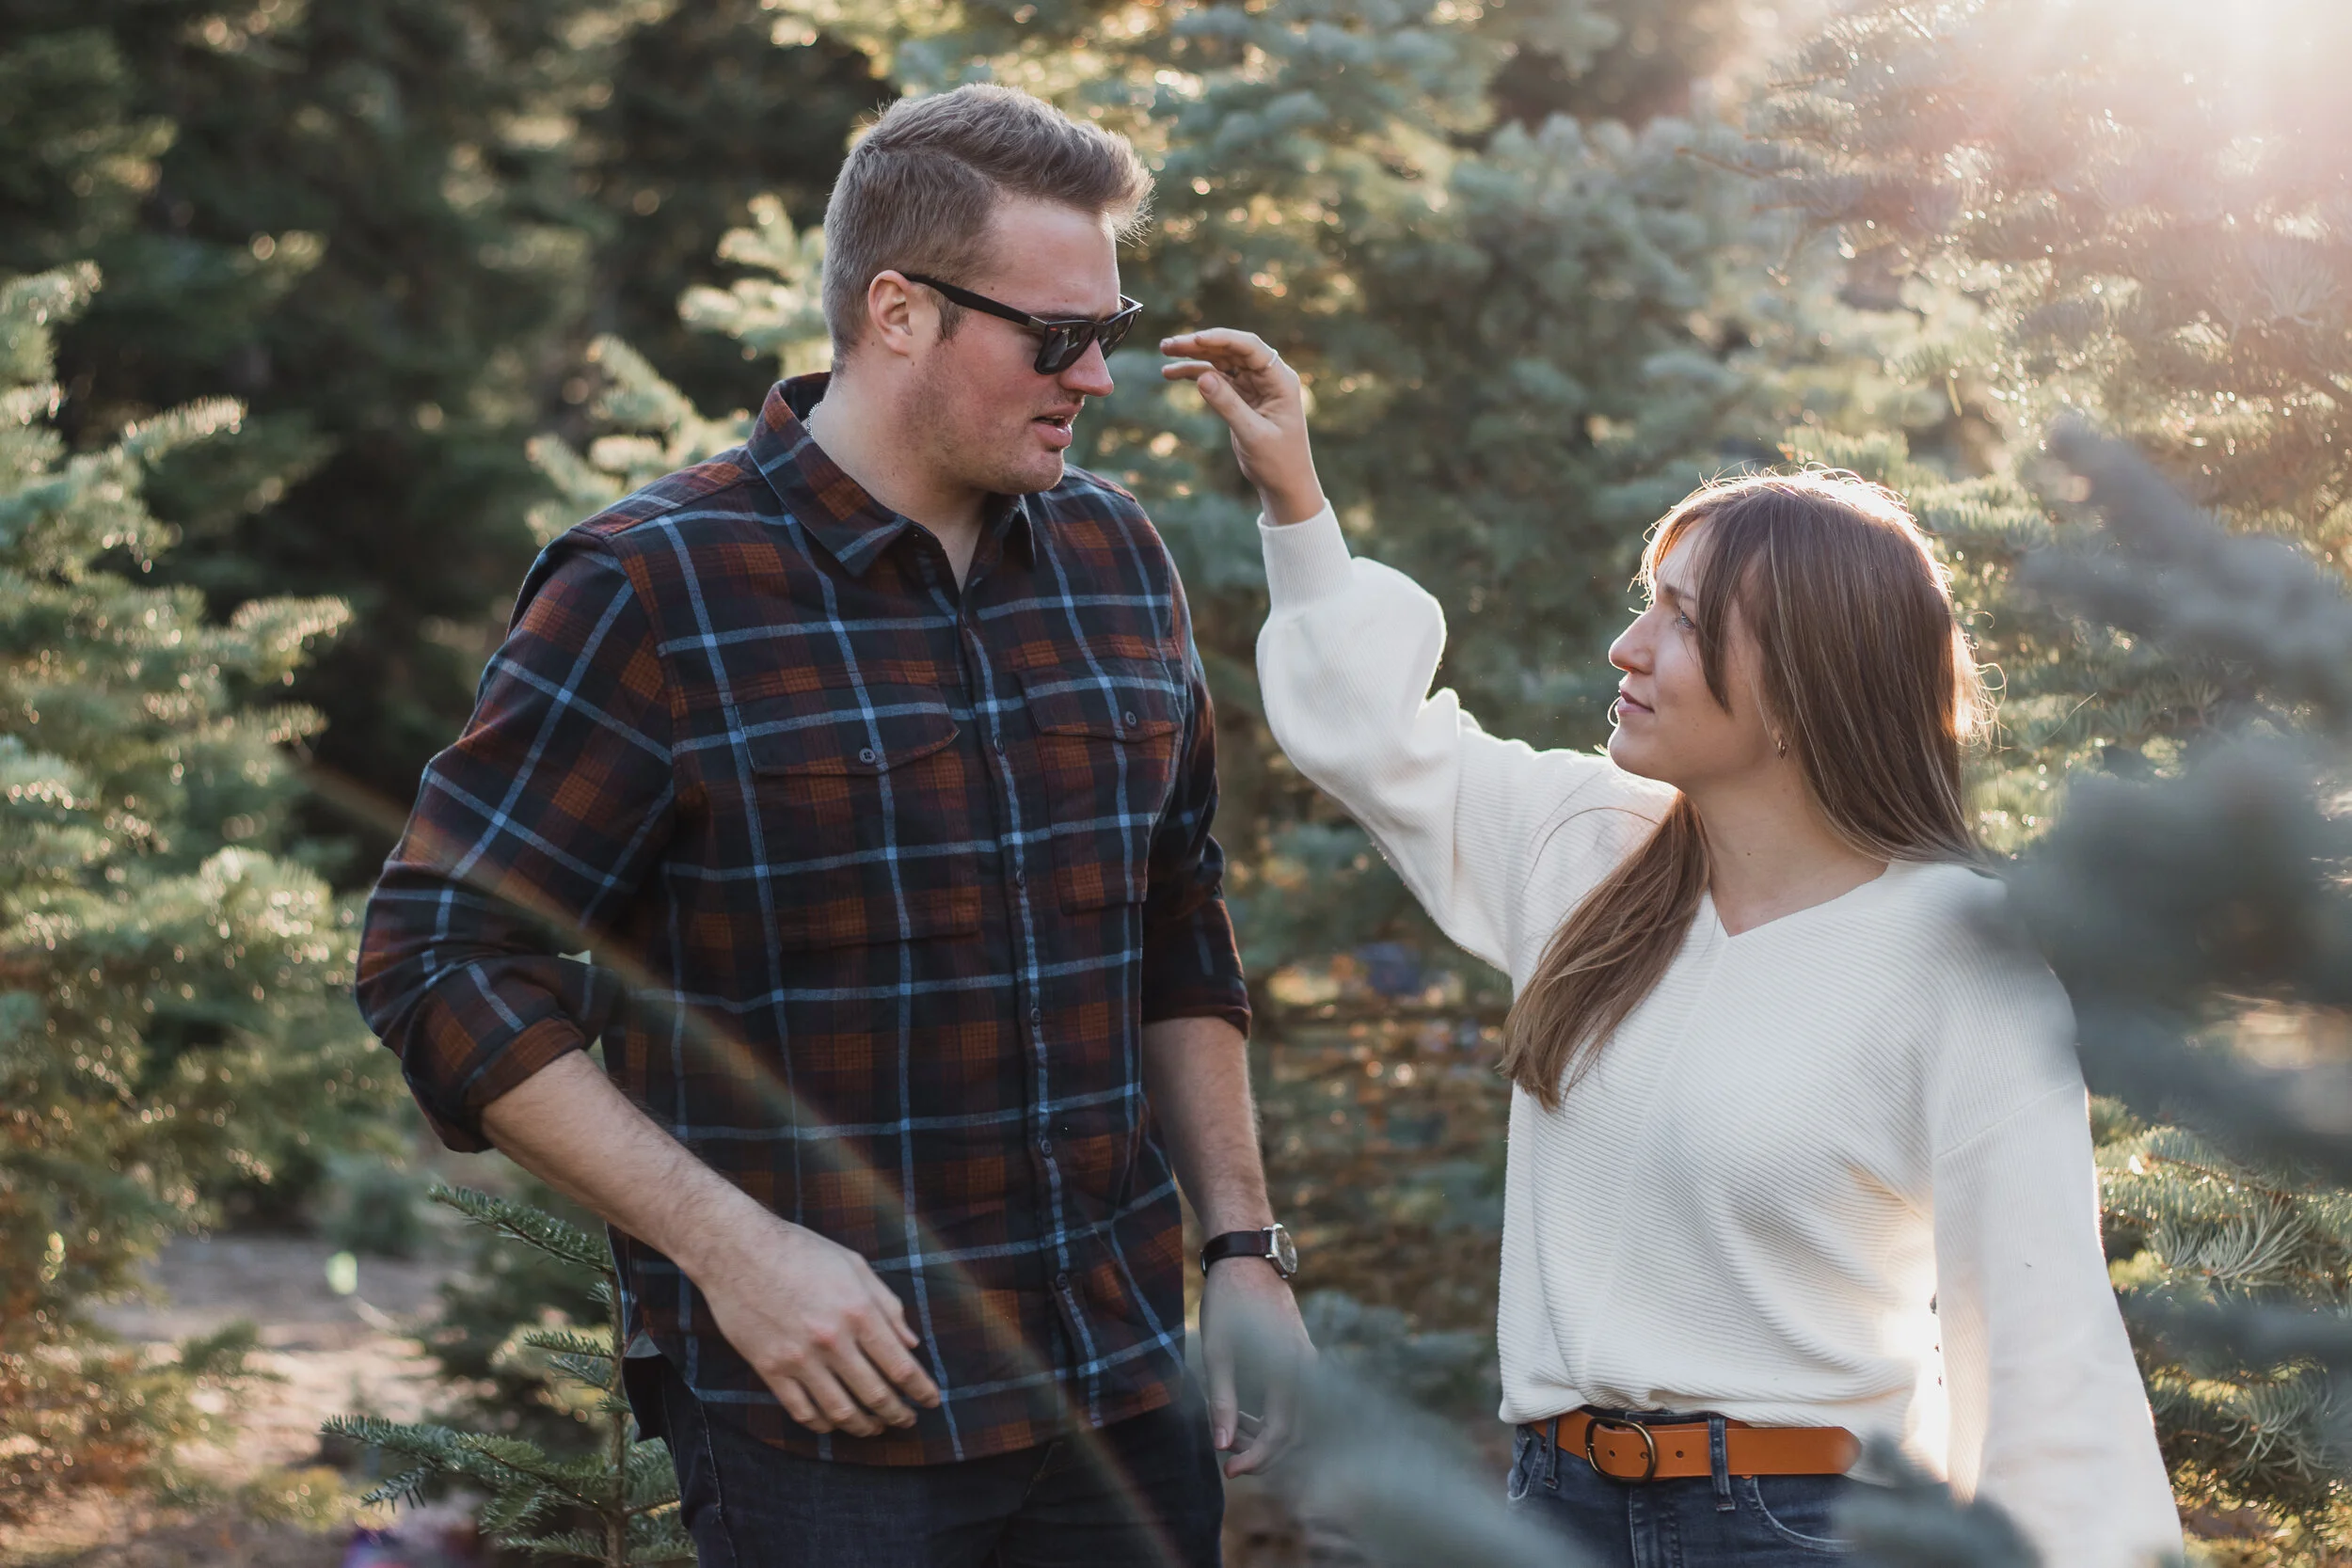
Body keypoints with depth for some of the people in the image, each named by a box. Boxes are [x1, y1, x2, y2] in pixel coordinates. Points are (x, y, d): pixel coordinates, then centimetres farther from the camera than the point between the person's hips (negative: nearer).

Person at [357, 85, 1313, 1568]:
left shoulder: (1116, 552, 9)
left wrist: (1245, 1248, 10)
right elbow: (443, 962, -11)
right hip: (826, 1411, -5)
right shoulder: (657, 594, -9)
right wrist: (729, 1247, -16)